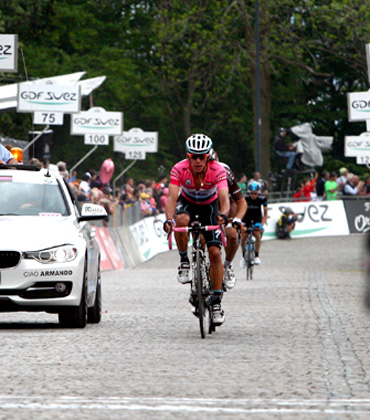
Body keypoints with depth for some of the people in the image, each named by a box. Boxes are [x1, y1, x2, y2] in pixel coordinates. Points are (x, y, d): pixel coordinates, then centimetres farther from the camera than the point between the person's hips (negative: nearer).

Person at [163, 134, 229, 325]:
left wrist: (223, 214, -62)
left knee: (215, 252, -13)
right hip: (187, 203, 0)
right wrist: (169, 219, -56)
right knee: (181, 220, -37)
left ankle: (216, 301, -4)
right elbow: (172, 197, -37)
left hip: (210, 205, 0)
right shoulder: (179, 169, -29)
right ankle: (184, 262, -14)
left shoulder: (217, 170, -30)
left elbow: (224, 197, -41)